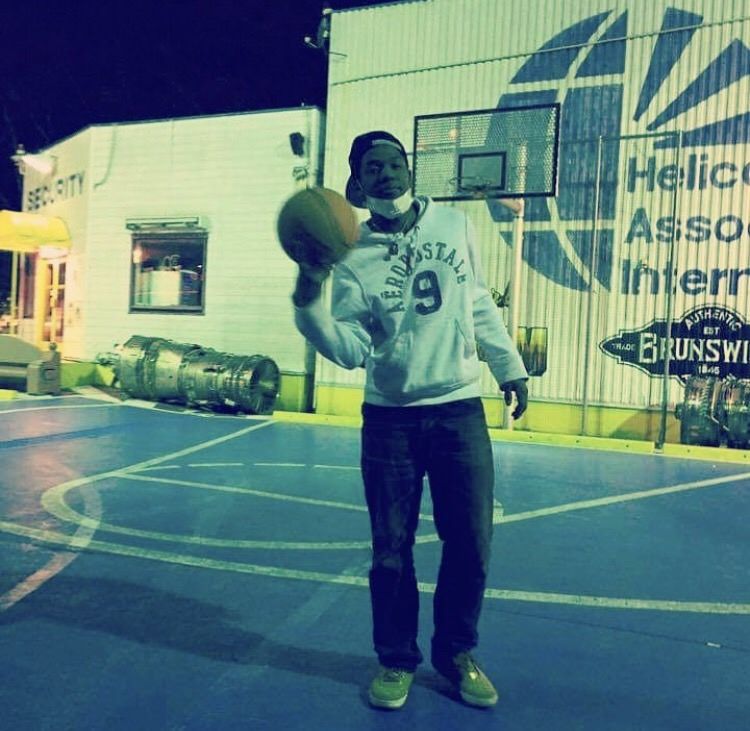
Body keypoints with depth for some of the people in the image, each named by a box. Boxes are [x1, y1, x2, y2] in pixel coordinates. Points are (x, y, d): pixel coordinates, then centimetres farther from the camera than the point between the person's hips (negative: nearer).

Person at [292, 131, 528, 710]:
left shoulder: (455, 225, 3)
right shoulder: (353, 258, -5)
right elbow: (351, 350, -12)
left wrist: (509, 366, 16)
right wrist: (309, 302, -27)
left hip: (460, 409, 2)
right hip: (390, 418, -1)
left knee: (471, 545, 6)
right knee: (390, 551, 7)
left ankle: (457, 652, 31)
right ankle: (396, 660, 30)